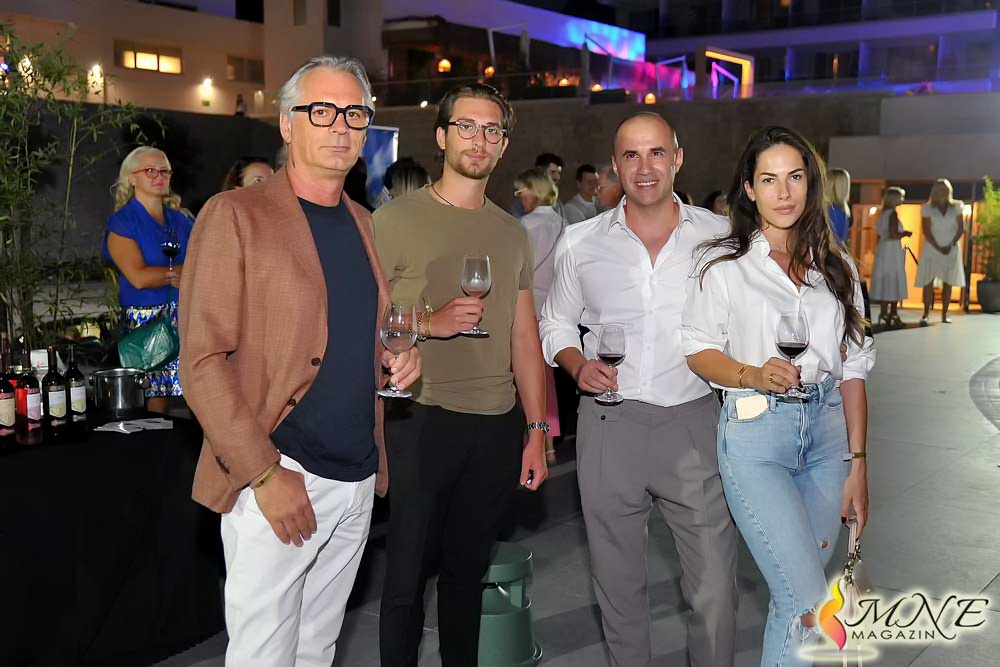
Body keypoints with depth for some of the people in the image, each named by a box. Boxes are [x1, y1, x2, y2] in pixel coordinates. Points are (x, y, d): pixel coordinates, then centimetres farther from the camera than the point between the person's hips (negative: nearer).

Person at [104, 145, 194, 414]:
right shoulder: (121, 222, 1)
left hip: (187, 316, 4)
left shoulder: (181, 219, 16)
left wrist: (181, 276, -13)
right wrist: (186, 270, -4)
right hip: (147, 319, -4)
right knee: (155, 402, -6)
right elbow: (139, 277, -12)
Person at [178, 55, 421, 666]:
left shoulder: (364, 224, 13)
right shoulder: (235, 215, -7)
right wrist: (265, 475, -17)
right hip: (278, 481, -6)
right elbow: (204, 360, -12)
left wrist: (398, 356, 3)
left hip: (358, 479, 6)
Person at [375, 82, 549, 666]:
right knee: (408, 574, 5)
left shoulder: (512, 233, 11)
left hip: (497, 425, 4)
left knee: (468, 569, 15)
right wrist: (430, 324, -22)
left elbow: (524, 336, 13)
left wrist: (537, 430, 9)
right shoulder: (395, 220, -4)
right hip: (422, 419, -4)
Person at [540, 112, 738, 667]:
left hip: (695, 423, -1)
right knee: (617, 584, 14)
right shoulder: (581, 242, 5)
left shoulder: (719, 236, 2)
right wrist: (578, 366, -4)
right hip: (609, 427, 1)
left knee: (714, 588, -1)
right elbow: (556, 323, 15)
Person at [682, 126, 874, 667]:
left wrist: (858, 462, 5)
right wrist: (751, 374, -18)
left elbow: (852, 369, 9)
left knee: (795, 596, 10)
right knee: (810, 607, -10)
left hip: (827, 430, 4)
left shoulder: (835, 267, 9)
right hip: (755, 435, -4)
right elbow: (699, 349, 1)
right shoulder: (723, 264, -2)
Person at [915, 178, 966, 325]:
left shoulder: (956, 207, 2)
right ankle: (926, 314, -4)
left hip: (951, 250, 2)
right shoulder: (927, 208, -3)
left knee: (948, 282, 2)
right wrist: (938, 247, -14)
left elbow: (961, 228, 1)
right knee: (928, 281, -7)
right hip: (932, 249, -2)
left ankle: (944, 314, 7)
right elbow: (926, 231, -7)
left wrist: (951, 245, -11)